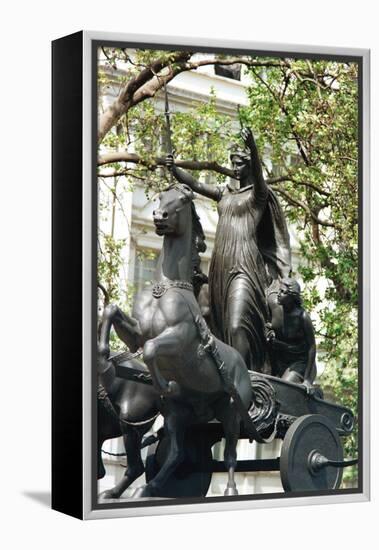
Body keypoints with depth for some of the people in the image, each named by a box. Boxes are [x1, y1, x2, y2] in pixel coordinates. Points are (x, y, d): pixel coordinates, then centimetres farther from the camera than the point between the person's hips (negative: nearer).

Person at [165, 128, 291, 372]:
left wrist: (253, 148, -38)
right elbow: (195, 184, 12)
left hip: (245, 266, -7)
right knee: (221, 325, 3)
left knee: (237, 325, -20)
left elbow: (258, 174, -19)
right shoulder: (225, 194, 19)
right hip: (221, 267, 7)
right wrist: (174, 169, -5)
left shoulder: (259, 194, 1)